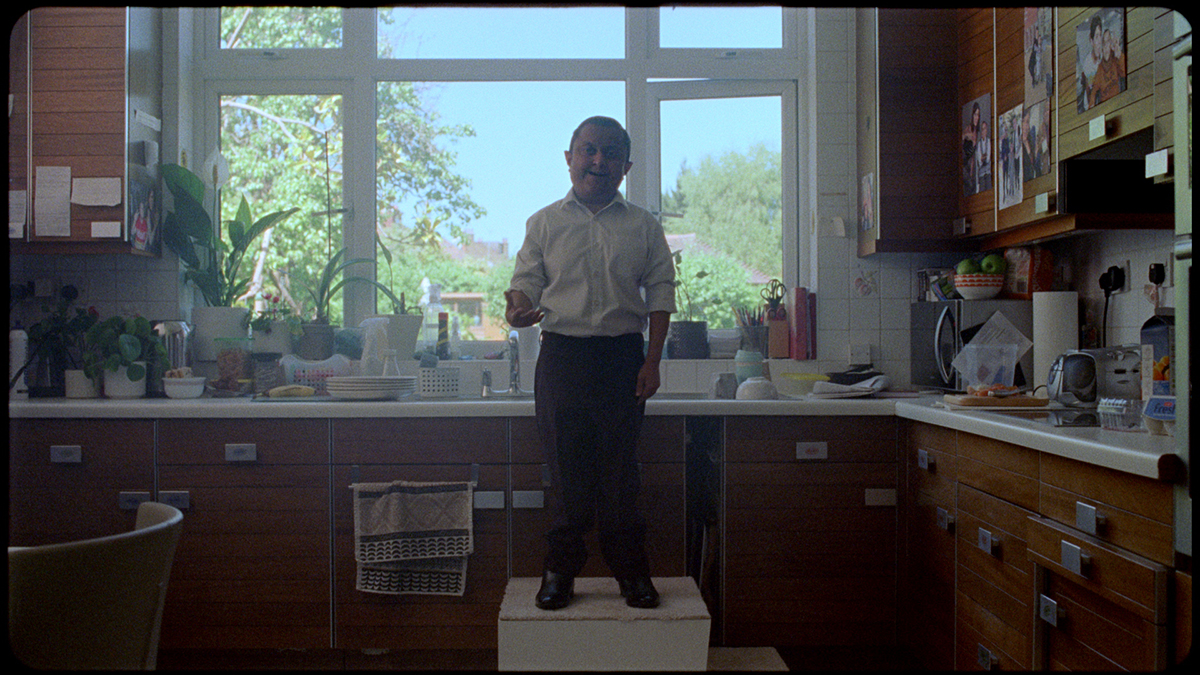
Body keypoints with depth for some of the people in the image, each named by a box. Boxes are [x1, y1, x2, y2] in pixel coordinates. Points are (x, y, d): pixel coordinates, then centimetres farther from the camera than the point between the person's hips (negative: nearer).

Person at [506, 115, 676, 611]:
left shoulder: (644, 227, 8)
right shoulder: (544, 223, 8)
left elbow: (660, 295, 7)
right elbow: (526, 284, 5)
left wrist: (652, 362, -2)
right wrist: (518, 310, -19)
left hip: (622, 356, 0)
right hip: (561, 356, 0)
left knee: (621, 469, 3)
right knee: (565, 468, 4)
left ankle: (631, 570, 16)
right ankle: (561, 569, 17)